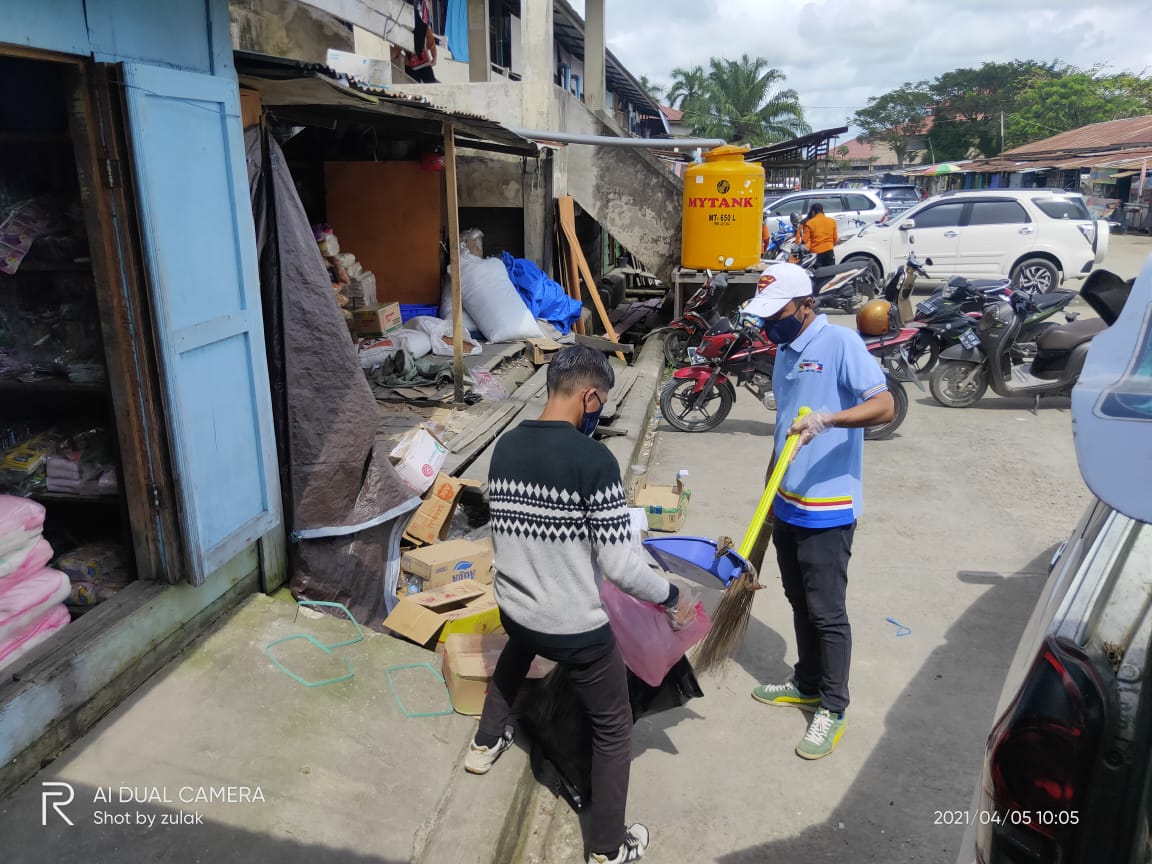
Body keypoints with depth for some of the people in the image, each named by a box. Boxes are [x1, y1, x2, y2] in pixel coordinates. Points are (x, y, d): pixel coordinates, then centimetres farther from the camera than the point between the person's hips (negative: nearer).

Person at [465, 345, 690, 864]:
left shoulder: (505, 447, -4)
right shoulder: (594, 460, -24)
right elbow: (619, 564, -21)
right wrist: (670, 597, -4)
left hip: (513, 608, 6)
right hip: (577, 627, -6)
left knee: (518, 650, 41)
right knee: (613, 729, 16)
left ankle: (486, 743, 57)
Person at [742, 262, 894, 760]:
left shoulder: (840, 343, -14)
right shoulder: (785, 353, 10)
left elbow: (884, 406, -22)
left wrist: (826, 419, -37)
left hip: (827, 509, -8)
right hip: (787, 504, 8)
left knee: (827, 613, 3)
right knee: (799, 603, 20)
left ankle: (832, 710, 19)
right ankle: (807, 685, 37)